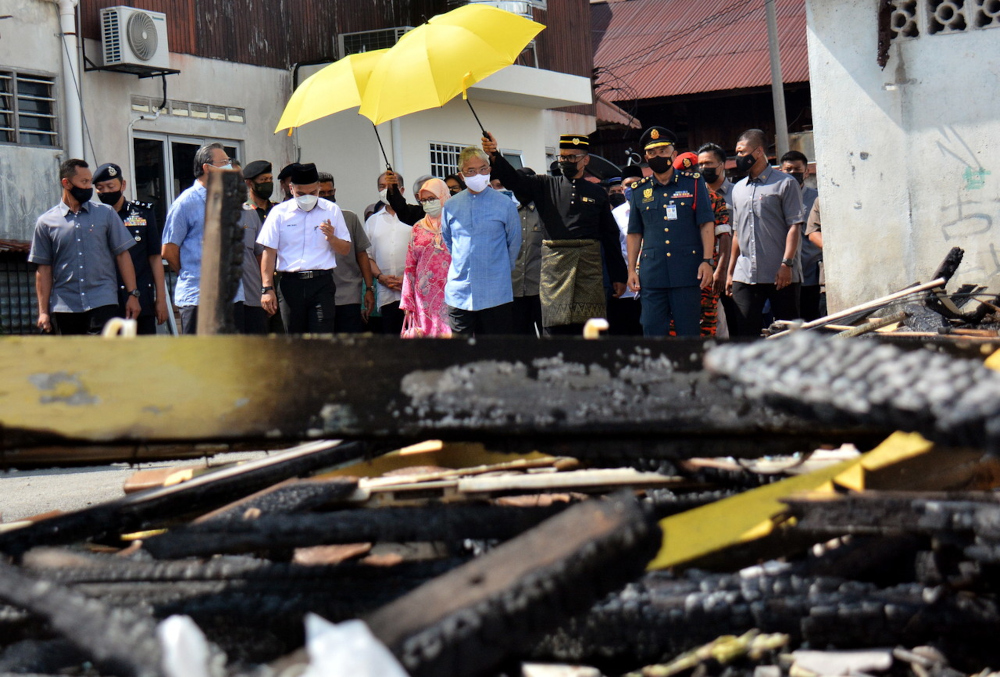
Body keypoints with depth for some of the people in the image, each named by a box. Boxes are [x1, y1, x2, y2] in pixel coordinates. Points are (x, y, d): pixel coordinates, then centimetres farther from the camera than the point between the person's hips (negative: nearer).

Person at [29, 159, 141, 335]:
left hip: (102, 302, -1)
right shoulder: (46, 222, 6)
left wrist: (133, 294, 0)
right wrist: (43, 311, 2)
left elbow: (122, 254, 7)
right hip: (65, 306, 1)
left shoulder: (106, 214, 8)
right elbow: (43, 269, 6)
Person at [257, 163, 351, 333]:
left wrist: (331, 238, -9)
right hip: (291, 284, 0)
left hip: (322, 283, 0)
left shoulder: (332, 211, 9)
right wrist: (267, 289, -5)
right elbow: (269, 252, 2)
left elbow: (345, 250, 13)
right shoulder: (279, 212, 5)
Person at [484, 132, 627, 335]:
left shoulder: (597, 193, 13)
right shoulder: (545, 186, 11)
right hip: (554, 268, 0)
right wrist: (494, 155, -21)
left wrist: (619, 276, 10)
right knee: (556, 328, -2)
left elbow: (611, 235, 13)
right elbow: (513, 181, -4)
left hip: (589, 267, 0)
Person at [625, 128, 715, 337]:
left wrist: (707, 261, -8)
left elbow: (706, 224, 1)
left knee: (689, 334, 1)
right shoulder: (639, 191, 12)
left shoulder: (694, 183, 5)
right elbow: (634, 233, 15)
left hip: (687, 271, -2)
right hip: (652, 273, 2)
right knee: (653, 332, 2)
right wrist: (631, 269, 8)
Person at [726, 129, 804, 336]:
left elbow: (795, 226, -6)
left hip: (780, 275, -5)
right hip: (744, 275, 5)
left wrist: (786, 263, -16)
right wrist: (730, 271, 16)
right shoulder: (738, 189, 18)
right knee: (747, 332, 2)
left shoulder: (785, 183, 0)